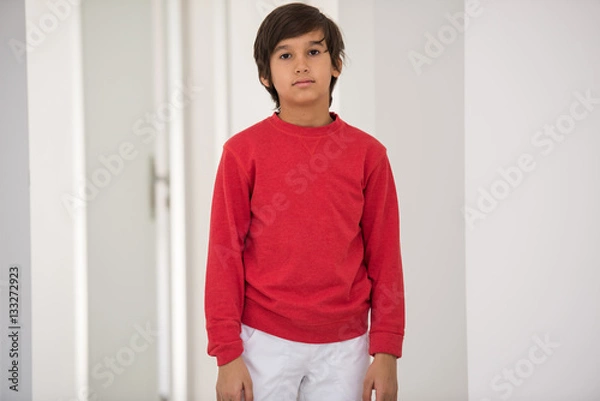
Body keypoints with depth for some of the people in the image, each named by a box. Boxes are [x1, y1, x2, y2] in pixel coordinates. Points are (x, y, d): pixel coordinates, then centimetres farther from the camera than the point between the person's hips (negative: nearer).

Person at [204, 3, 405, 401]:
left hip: (344, 345, 1)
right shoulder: (243, 151, -3)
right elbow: (225, 253, -3)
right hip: (265, 341, -1)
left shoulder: (368, 153, 1)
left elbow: (384, 255, 2)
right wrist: (227, 354, -6)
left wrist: (386, 352, -1)